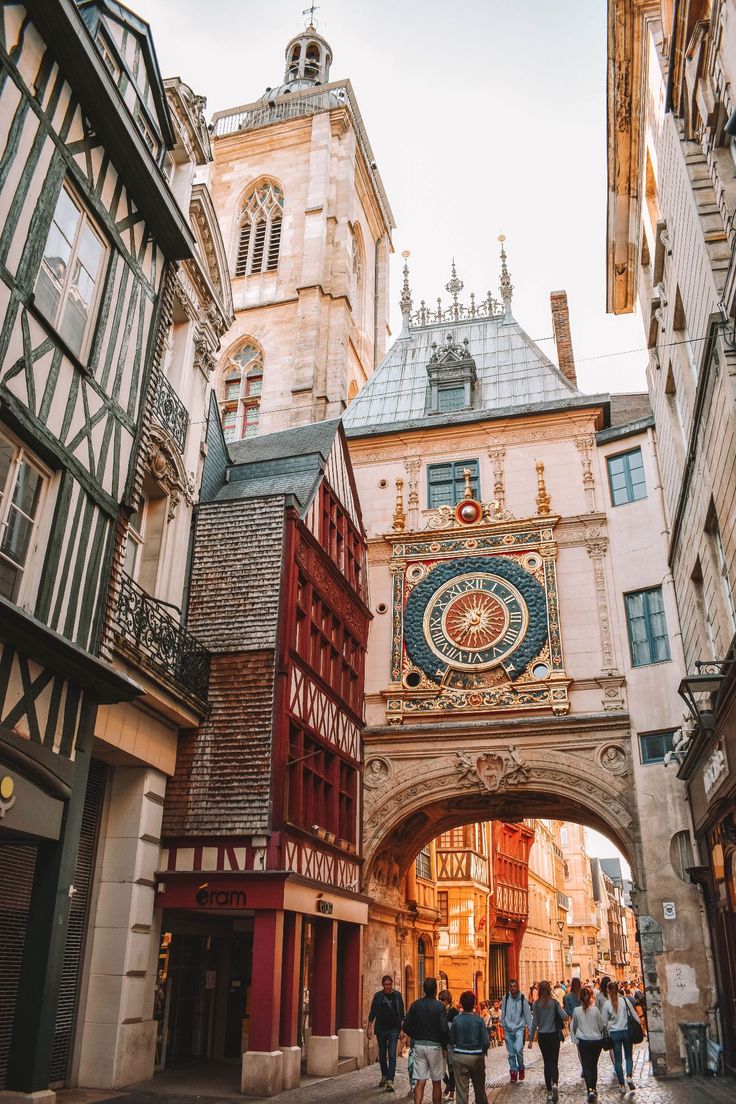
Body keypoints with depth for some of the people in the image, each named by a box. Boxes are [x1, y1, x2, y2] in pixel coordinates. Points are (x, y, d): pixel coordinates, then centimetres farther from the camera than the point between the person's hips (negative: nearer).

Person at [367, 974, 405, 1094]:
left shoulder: (397, 995, -1)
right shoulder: (378, 995, 0)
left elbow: (401, 1013, 3)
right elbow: (372, 1012, 4)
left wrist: (403, 1028, -3)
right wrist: (369, 1027, -2)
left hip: (393, 1030, -2)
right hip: (381, 1030, 2)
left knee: (391, 1055, -10)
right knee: (382, 1055, 13)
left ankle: (390, 1081, -10)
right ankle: (384, 1077, 32)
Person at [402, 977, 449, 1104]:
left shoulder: (415, 1005, 0)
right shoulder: (439, 1006, -12)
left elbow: (406, 1027, 1)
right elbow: (444, 1029, -17)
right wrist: (444, 1045, -1)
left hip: (418, 1045, 3)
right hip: (434, 1046, -3)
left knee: (420, 1082, 5)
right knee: (436, 1083, 12)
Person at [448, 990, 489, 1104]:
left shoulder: (456, 1019, -10)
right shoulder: (479, 1020, -11)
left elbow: (451, 1040, -4)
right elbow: (485, 1041, -10)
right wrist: (483, 1052, 10)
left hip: (459, 1057, 0)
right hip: (477, 1057, 0)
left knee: (461, 1089, 7)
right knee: (479, 1088, 19)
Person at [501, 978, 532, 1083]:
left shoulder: (523, 999, -6)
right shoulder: (506, 998, -3)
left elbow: (528, 1015, -2)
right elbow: (503, 1013, 6)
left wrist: (530, 1029, -4)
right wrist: (503, 1025, 6)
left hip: (519, 1028, -2)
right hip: (508, 1029, 2)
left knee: (518, 1050, -17)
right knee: (511, 1053, 6)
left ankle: (521, 1067, 9)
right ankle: (513, 1071, 24)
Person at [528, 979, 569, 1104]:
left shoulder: (536, 1004, -5)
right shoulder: (554, 1002, -8)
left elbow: (534, 1022, -3)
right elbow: (565, 1017, -12)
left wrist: (531, 1039, 3)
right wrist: (565, 1013, 11)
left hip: (542, 1036, 1)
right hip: (554, 1035, -1)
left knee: (547, 1063, 12)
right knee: (554, 1062, 5)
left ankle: (549, 1092, 13)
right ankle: (554, 1084, -21)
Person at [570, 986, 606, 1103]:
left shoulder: (576, 1010, -7)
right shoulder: (595, 1009, -10)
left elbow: (573, 1026, 6)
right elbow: (602, 1025, -1)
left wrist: (575, 1039, 20)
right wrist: (601, 1036, 19)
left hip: (584, 1041, -1)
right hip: (597, 1041, 1)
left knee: (586, 1066, 1)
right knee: (594, 1065, 18)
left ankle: (590, 1089, -15)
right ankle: (594, 1088, 23)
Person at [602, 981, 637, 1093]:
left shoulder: (607, 1004, -6)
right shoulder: (625, 1000, -6)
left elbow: (605, 1021, 0)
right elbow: (634, 1014, -2)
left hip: (614, 1033, 0)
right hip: (626, 1031, 1)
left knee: (618, 1059, 8)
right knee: (629, 1056, 15)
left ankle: (622, 1085, 8)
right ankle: (629, 1077, -8)